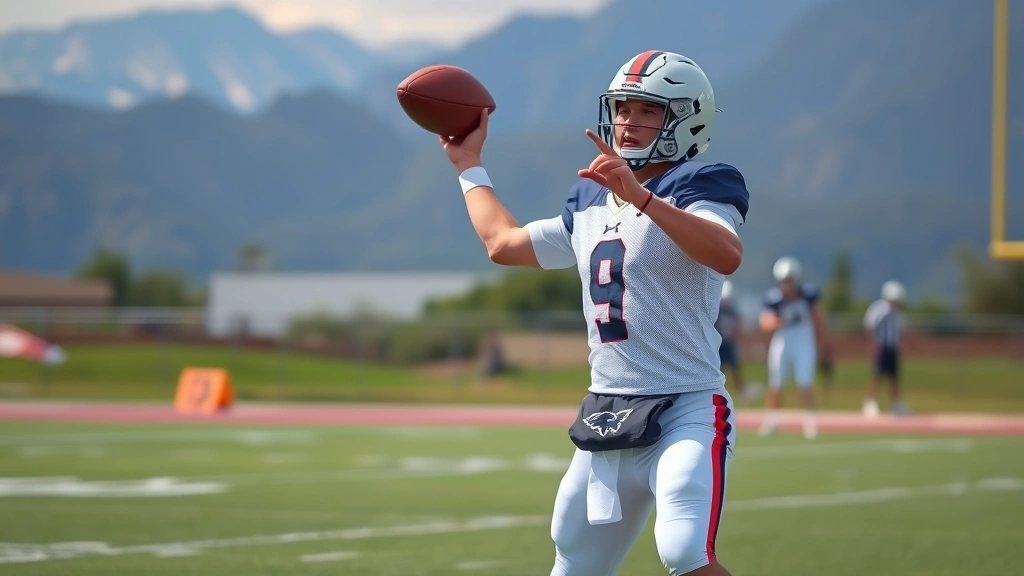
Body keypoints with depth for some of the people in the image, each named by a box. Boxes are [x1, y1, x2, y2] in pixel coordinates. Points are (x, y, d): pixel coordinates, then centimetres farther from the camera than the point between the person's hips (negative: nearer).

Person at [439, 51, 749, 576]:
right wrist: (469, 164, 37)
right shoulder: (591, 202, 16)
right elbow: (503, 243, 29)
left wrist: (639, 197, -36)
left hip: (687, 410, -7)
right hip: (606, 415, 7)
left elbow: (727, 256, -29)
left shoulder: (696, 189, -7)